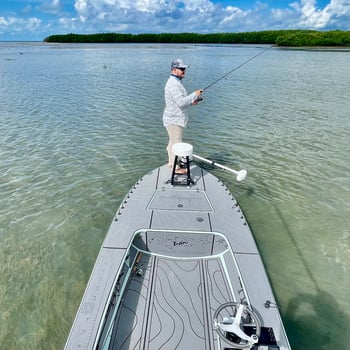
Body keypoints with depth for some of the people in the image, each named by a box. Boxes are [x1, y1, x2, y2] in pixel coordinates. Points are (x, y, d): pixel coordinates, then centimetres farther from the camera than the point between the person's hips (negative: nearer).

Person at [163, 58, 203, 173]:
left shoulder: (175, 82, 16)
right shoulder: (173, 84, -19)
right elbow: (181, 102, -28)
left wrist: (191, 102, 7)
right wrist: (194, 95, -19)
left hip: (175, 118, 11)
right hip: (174, 120, -11)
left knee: (173, 141, 20)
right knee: (176, 143, -3)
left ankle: (171, 162, 34)